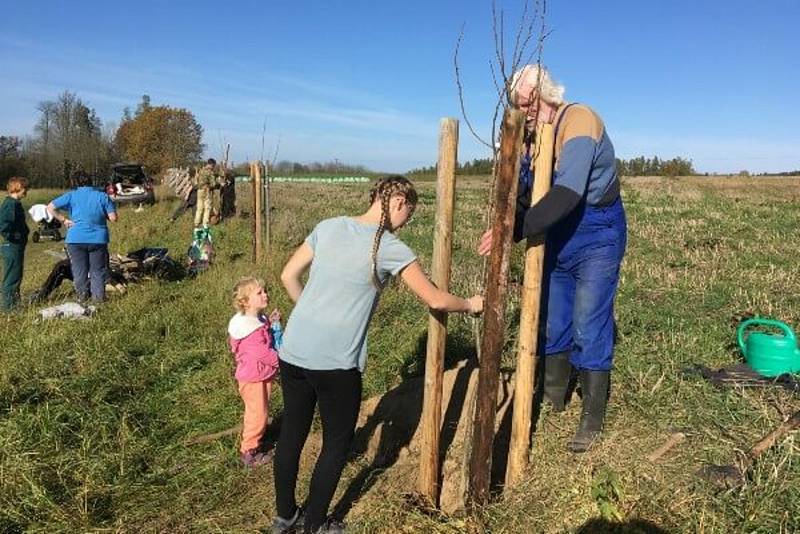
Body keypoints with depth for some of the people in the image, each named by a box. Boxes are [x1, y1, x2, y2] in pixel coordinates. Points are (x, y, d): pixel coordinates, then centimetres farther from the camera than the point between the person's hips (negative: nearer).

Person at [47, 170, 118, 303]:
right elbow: (113, 218, -6)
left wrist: (63, 220, 2)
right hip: (98, 238, 0)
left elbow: (50, 207, -6)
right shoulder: (102, 196, -2)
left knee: (79, 270, 14)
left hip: (76, 239, 0)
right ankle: (98, 296, 11)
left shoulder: (71, 196, -1)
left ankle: (82, 295, 21)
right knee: (97, 270, 11)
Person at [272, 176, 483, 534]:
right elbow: (435, 300, -3)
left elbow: (288, 275, 11)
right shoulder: (390, 247, -8)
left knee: (292, 433, 20)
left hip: (293, 352, 6)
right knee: (337, 443, 15)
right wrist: (470, 304, 16)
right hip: (336, 363, -6)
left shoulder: (328, 227, 6)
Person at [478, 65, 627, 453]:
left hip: (597, 234, -7)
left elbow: (567, 195, -35)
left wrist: (515, 231, -40)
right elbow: (525, 193, -1)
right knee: (553, 321, 14)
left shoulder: (579, 121, -23)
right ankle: (553, 397, 33)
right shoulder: (530, 132, -1)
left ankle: (593, 419, 11)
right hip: (557, 235, 7)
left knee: (589, 329, -5)